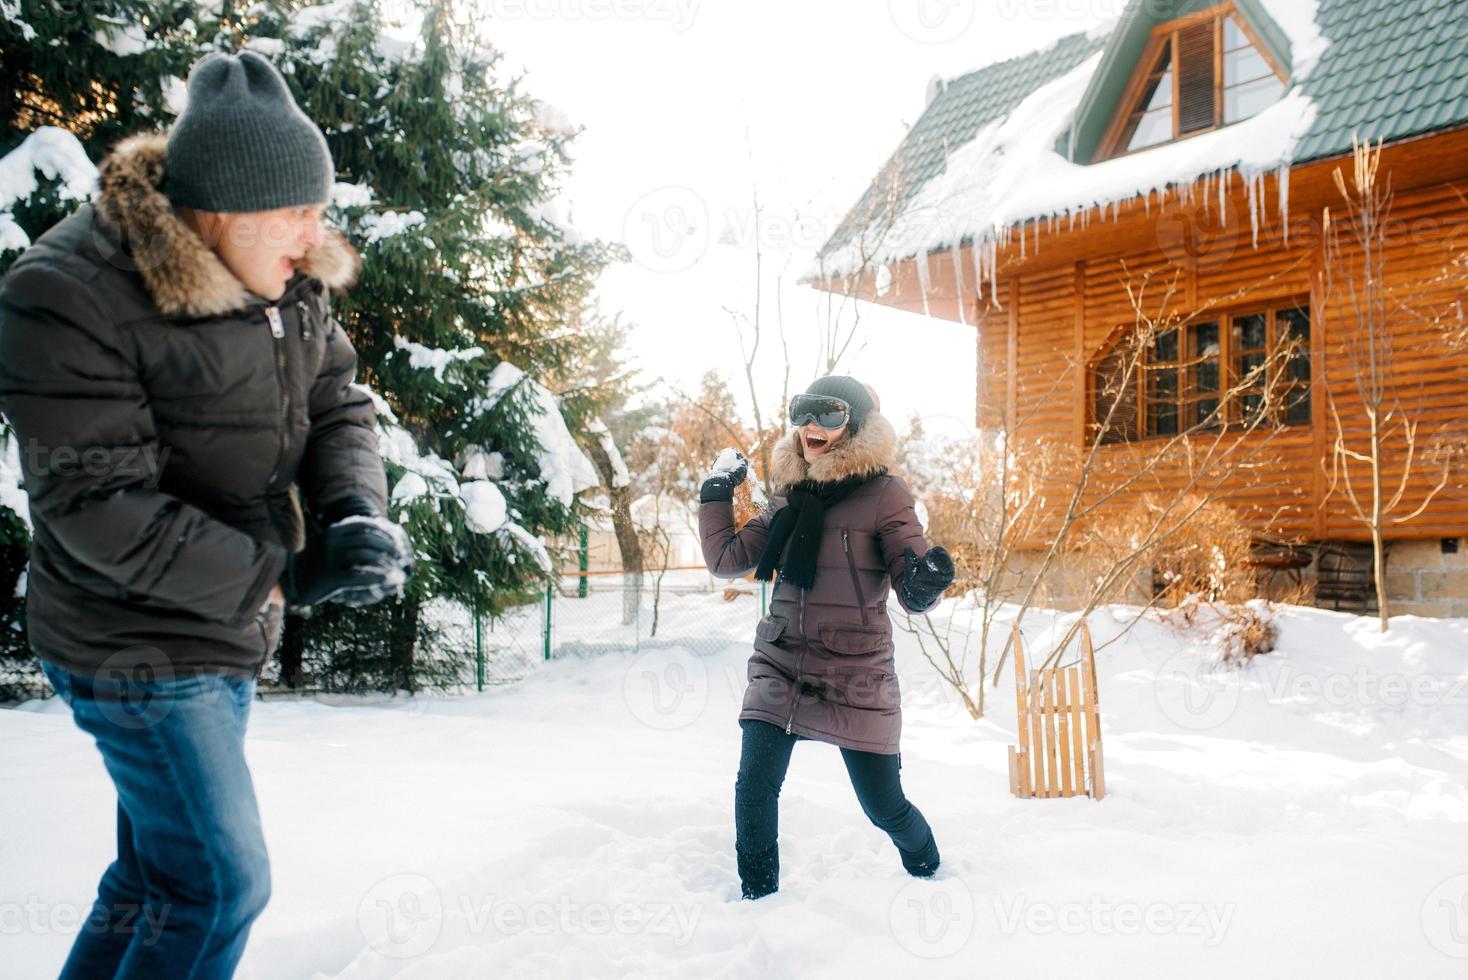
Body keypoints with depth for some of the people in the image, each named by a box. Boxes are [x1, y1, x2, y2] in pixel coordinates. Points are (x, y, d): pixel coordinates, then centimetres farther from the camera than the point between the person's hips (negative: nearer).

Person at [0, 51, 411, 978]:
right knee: (220, 884, -2)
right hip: (139, 645, -7)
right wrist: (280, 577, -23)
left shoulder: (292, 281, 0)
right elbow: (99, 508, -24)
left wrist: (358, 512, -16)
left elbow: (337, 405, 5)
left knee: (160, 868, 22)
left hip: (230, 635, 8)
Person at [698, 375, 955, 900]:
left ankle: (928, 869, 39)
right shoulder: (791, 495, 8)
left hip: (856, 679, -3)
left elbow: (913, 594, -11)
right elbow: (727, 559, 10)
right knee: (754, 784, -11)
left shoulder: (883, 494, -8)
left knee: (884, 805, 7)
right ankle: (757, 896, 11)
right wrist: (717, 491, 8)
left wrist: (927, 581, -33)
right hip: (780, 668, 4)